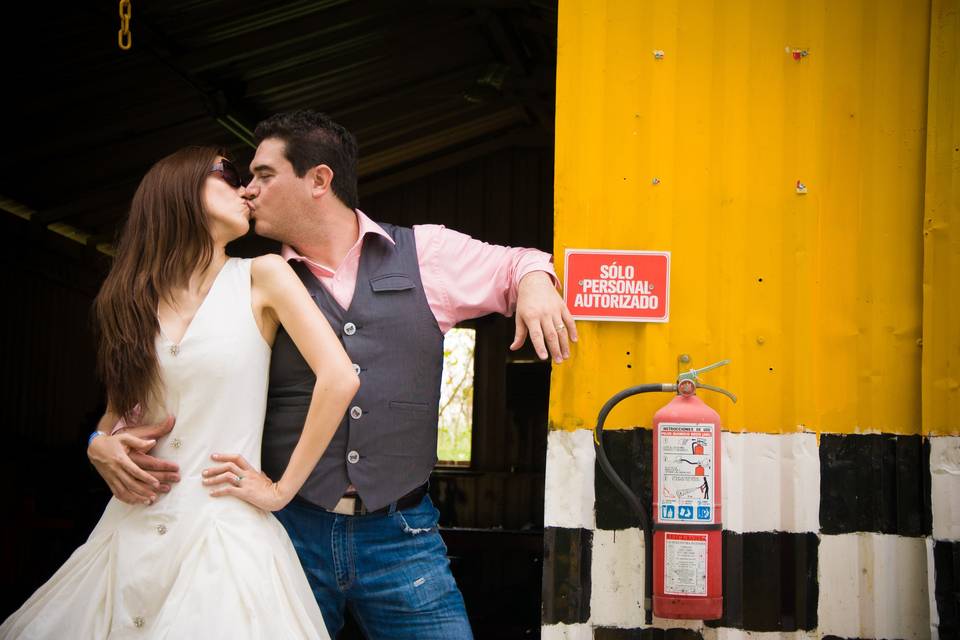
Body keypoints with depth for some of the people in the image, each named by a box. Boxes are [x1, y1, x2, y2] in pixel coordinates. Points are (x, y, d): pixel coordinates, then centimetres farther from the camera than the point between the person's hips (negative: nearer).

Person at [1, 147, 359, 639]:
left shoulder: (262, 276, -1)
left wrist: (282, 490, -7)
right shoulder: (136, 298, 11)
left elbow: (339, 378, -9)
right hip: (131, 532, 4)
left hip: (225, 531, -4)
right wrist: (100, 444, -1)